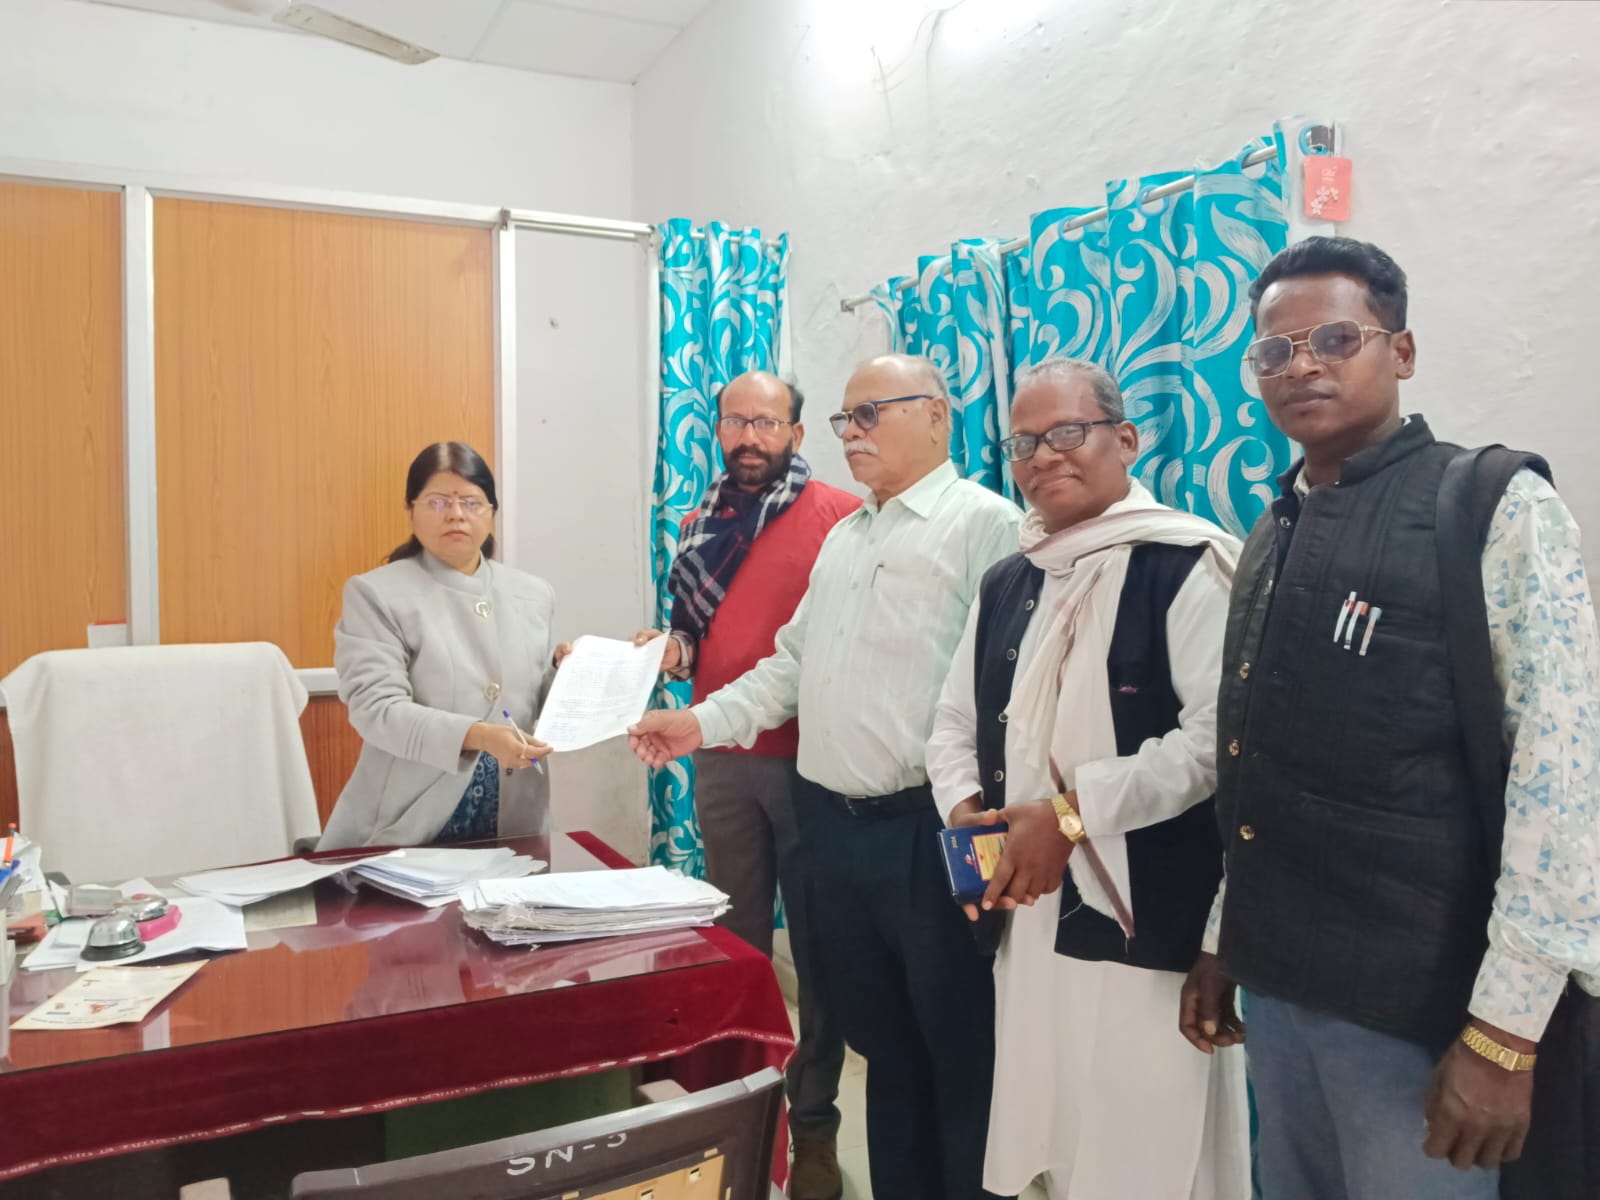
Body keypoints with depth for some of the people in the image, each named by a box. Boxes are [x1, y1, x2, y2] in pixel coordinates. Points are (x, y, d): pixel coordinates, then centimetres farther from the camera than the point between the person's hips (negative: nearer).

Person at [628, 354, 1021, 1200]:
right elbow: (794, 662, 18)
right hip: (831, 821, 7)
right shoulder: (843, 537, 18)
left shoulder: (982, 522, -7)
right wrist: (702, 722, 7)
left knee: (960, 1051, 6)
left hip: (928, 828, -7)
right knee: (880, 1040, 19)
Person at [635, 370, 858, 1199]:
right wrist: (671, 650, -1)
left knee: (817, 947, 8)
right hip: (721, 762, 5)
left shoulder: (843, 516, -7)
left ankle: (814, 1120, 25)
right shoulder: (699, 526, 10)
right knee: (735, 940, 16)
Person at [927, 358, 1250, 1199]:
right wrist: (965, 809, -3)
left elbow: (1219, 733, -19)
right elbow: (955, 721, 17)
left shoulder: (1188, 563, -9)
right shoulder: (1006, 581, 13)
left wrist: (1074, 813, -20)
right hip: (1028, 921, 7)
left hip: (1150, 923, -6)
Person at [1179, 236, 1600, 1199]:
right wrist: (1224, 939, 13)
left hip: (1421, 1003, -6)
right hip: (1278, 983, 6)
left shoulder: (1498, 509, -10)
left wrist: (1506, 1027, -17)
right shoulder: (1270, 540, 9)